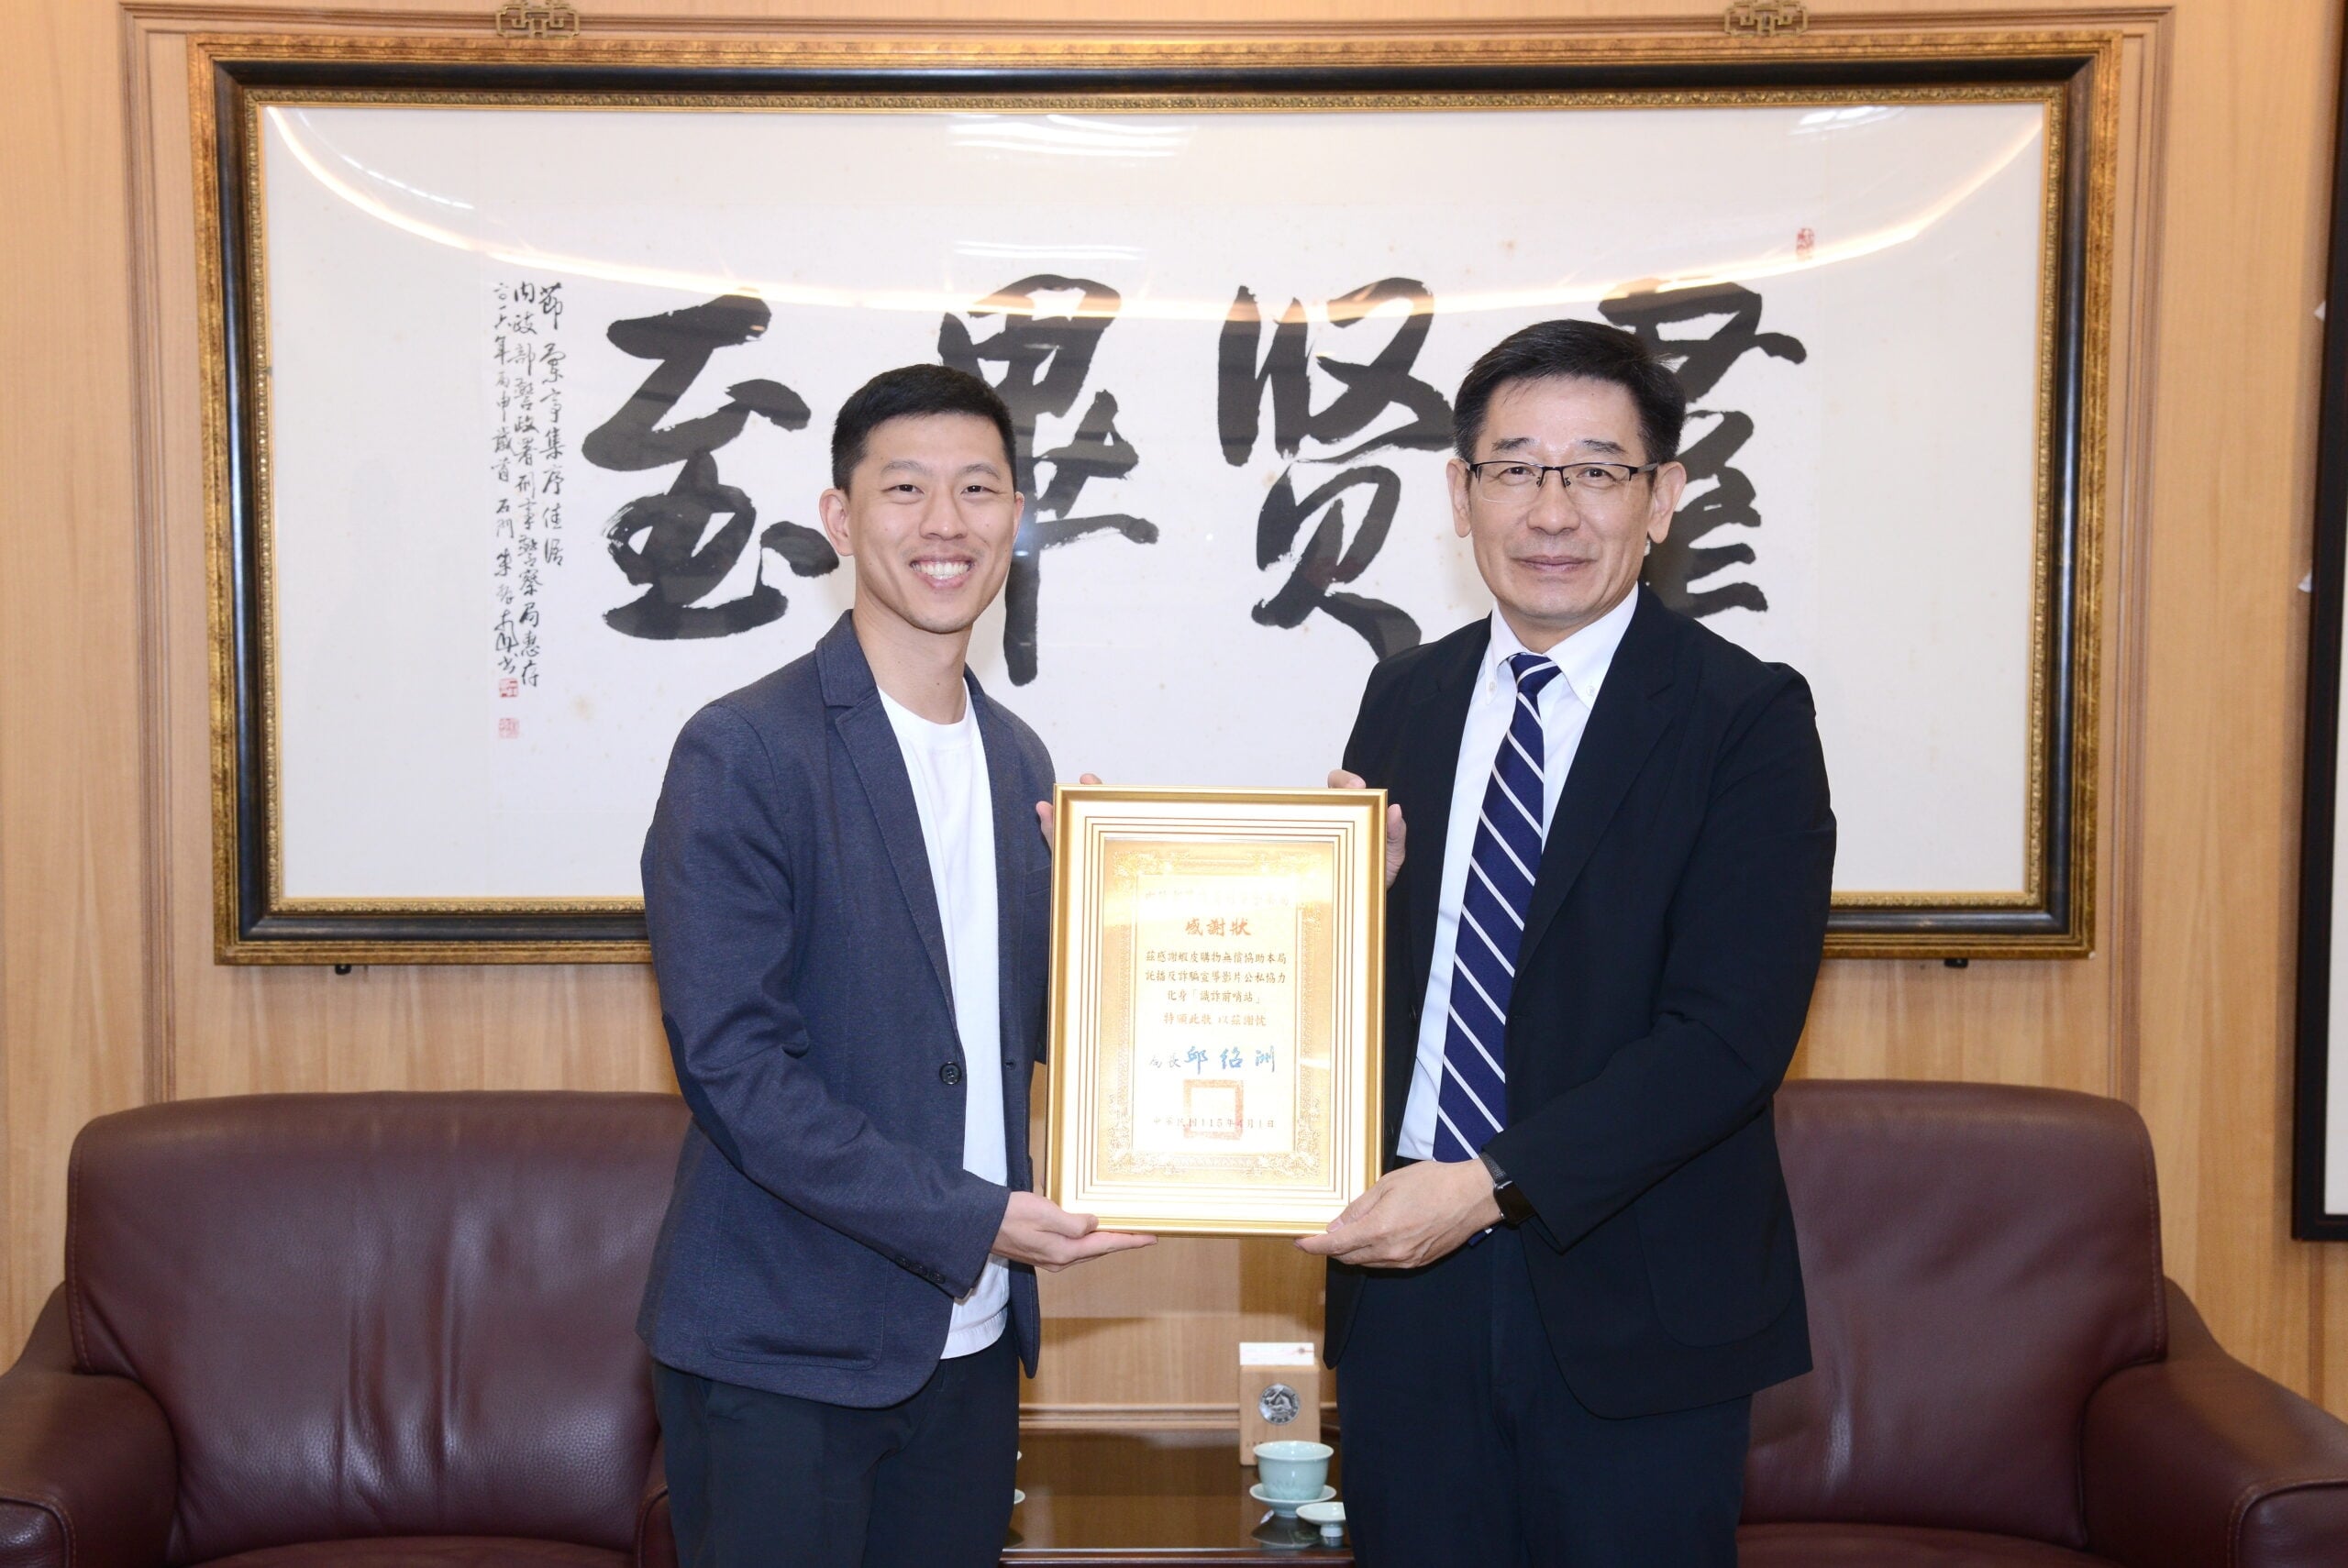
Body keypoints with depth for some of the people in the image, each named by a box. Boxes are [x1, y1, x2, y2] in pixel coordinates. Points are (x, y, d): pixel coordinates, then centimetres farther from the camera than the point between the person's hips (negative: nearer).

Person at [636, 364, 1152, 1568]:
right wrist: (969, 1219, -19)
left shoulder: (1017, 759, 10)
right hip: (781, 1351, -6)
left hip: (969, 1336, 6)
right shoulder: (743, 753, -13)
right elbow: (731, 1064, -17)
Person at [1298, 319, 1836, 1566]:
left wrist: (1492, 1183, -22)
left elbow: (1732, 1032, -16)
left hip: (1631, 1308, -4)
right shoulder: (1403, 699, 7)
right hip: (1406, 1280, 4)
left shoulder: (1747, 718, -8)